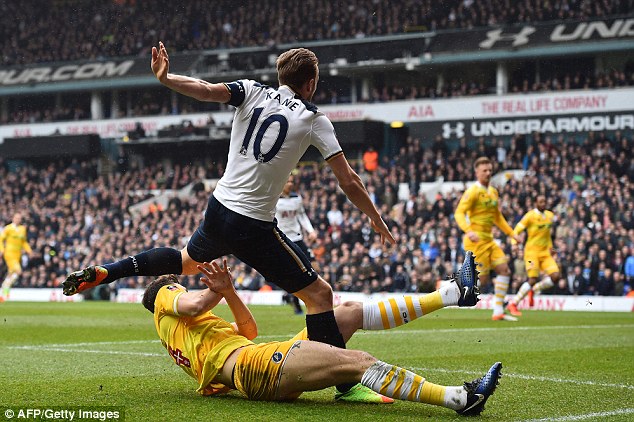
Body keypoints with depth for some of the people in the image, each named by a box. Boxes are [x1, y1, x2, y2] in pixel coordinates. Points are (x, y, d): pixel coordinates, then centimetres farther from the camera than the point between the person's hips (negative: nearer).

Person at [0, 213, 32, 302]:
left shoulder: (23, 229, 12)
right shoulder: (8, 228, -5)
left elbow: (24, 242, 23)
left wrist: (28, 250, 10)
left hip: (17, 254, 6)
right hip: (9, 253, -6)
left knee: (11, 274, 8)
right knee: (18, 271, -20)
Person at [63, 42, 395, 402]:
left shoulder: (252, 91, 4)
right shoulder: (315, 120, -4)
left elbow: (209, 91, -15)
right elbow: (349, 182, -5)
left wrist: (165, 78, -9)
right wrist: (377, 221, 7)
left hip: (219, 210, 5)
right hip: (255, 226, -5)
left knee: (187, 260, 36)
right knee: (319, 293, -1)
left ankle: (101, 273, 29)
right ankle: (347, 384, -9)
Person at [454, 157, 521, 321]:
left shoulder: (493, 192, 16)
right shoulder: (473, 192, -10)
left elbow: (497, 217, 28)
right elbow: (459, 213, -20)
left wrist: (512, 234, 24)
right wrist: (468, 231, -35)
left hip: (488, 240, 8)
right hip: (476, 240, -8)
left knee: (504, 270, -1)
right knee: (482, 280, -11)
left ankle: (498, 312, 2)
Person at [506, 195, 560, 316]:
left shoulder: (550, 215, 11)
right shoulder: (530, 216, -8)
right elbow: (516, 231, -8)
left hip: (545, 252, 6)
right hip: (532, 251, -6)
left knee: (556, 277, -10)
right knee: (533, 280, -16)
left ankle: (533, 290, 14)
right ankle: (513, 304, -3)